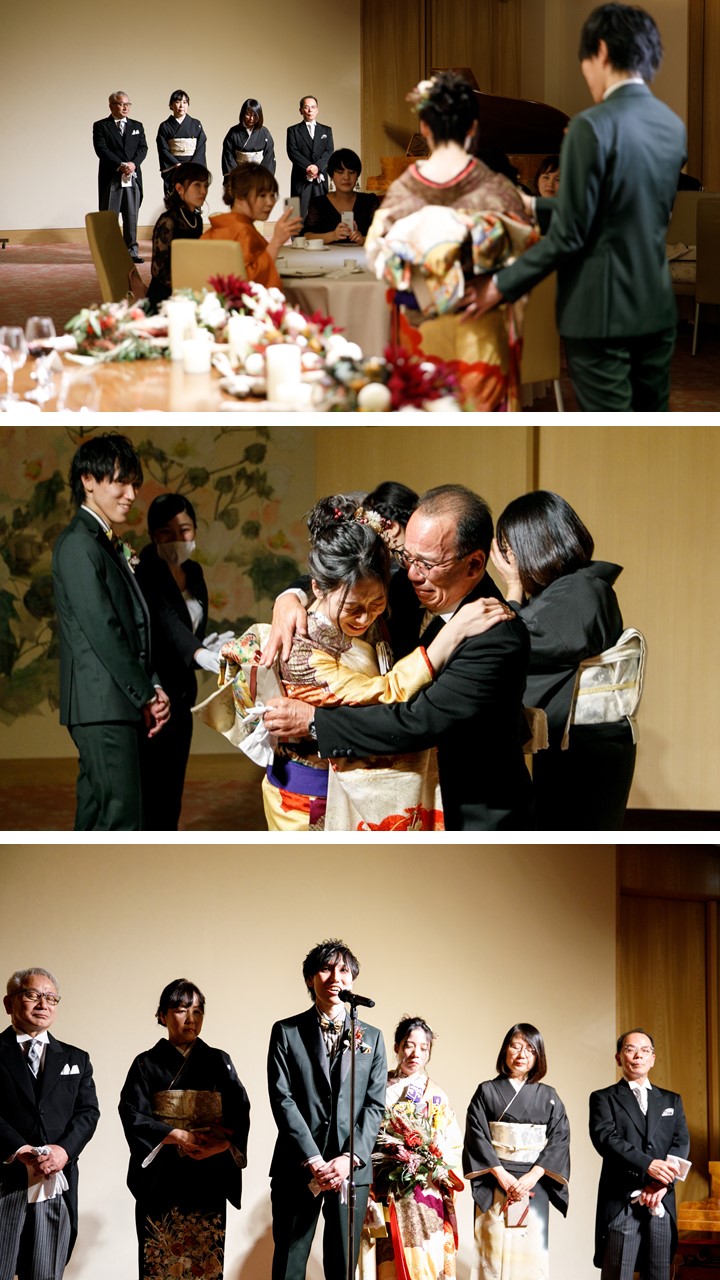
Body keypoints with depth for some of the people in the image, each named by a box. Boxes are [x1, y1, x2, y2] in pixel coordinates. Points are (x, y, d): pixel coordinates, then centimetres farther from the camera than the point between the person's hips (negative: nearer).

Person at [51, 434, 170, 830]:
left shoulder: (112, 545, 19)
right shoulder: (79, 544, -11)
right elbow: (102, 632, -16)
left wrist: (154, 689, 5)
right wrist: (147, 696, -12)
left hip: (119, 705, 10)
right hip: (104, 706, -10)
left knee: (96, 819, 11)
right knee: (121, 818, -14)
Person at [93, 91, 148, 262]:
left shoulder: (137, 126, 16)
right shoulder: (101, 126, 2)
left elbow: (143, 148, 6)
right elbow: (101, 149, -9)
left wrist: (133, 163, -13)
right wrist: (121, 165, -18)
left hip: (133, 177, 4)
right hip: (110, 177, -4)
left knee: (131, 216, 4)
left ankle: (132, 250, 8)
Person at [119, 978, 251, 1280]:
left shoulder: (218, 1062, 12)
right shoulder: (147, 1064, 7)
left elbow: (240, 1113, 3)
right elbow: (132, 1114, -4)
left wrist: (223, 1144, -16)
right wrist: (178, 1136, -15)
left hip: (207, 1178, 1)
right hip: (161, 1178, -1)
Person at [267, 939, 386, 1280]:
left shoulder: (371, 1038, 13)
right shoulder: (287, 1032, 5)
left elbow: (375, 1105, 6)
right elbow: (282, 1100, -4)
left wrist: (349, 1158, -10)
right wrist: (314, 1161, -13)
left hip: (351, 1168, 2)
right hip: (298, 1167, -2)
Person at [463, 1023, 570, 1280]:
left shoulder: (548, 1097, 11)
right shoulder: (487, 1091, 7)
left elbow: (560, 1138, 1)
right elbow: (476, 1135, -2)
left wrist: (533, 1176, -13)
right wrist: (502, 1175, -14)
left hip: (534, 1185, 1)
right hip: (495, 1184, -1)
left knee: (531, 1251, -4)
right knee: (496, 1250, -7)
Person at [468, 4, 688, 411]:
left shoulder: (593, 126, -16)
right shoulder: (673, 125, 7)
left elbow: (569, 235, -15)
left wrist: (502, 285, -5)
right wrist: (533, 207, 24)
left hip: (603, 312, -7)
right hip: (657, 307, 7)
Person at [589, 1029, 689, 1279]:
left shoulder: (671, 1101, 20)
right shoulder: (604, 1098, 9)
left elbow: (681, 1143, 6)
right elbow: (605, 1138, -8)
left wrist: (662, 1183, -12)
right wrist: (649, 1165, -20)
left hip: (661, 1203, 3)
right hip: (621, 1202, -3)